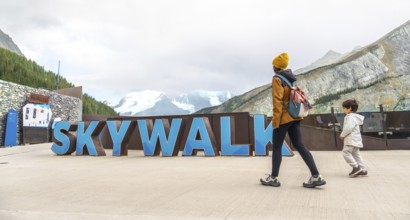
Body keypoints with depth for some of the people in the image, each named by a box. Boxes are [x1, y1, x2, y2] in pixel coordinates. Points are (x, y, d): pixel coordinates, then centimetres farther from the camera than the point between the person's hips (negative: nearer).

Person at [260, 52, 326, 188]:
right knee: (299, 145, 7)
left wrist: (275, 120, -16)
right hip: (295, 117, 8)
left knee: (276, 147, 4)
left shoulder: (277, 79, -10)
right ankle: (316, 177, 2)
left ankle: (273, 178, 13)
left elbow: (277, 101, -17)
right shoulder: (292, 78, 15)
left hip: (284, 118, -8)